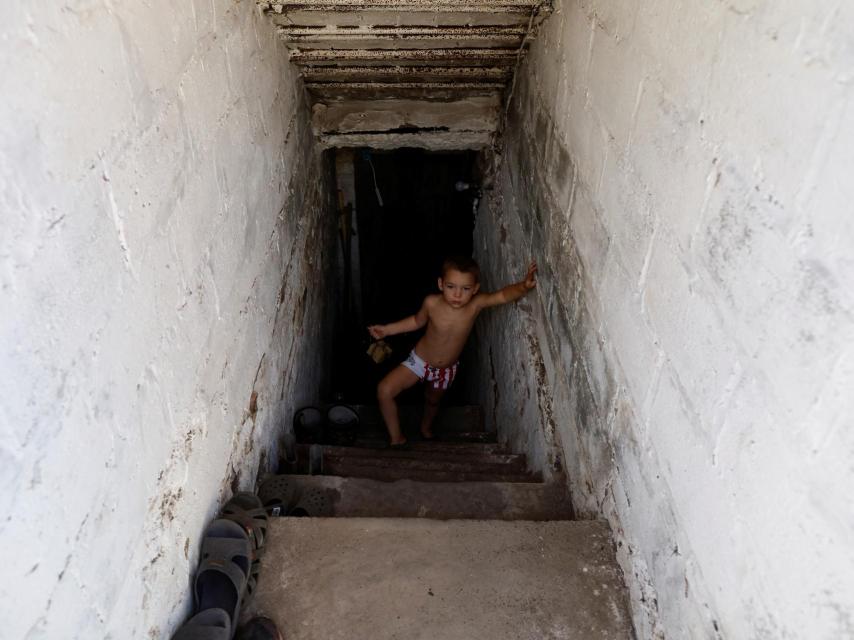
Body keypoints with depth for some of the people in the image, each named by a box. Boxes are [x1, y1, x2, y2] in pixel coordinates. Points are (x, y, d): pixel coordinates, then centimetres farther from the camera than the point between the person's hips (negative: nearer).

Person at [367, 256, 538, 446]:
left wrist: (523, 286, -60)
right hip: (419, 360, -1)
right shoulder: (432, 303, -26)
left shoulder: (476, 304, -26)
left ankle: (426, 426, 63)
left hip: (446, 368, 1)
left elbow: (504, 295, -40)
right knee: (384, 390, -17)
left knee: (433, 400, 28)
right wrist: (387, 329, -2)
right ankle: (396, 437, 4)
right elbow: (417, 321, -4)